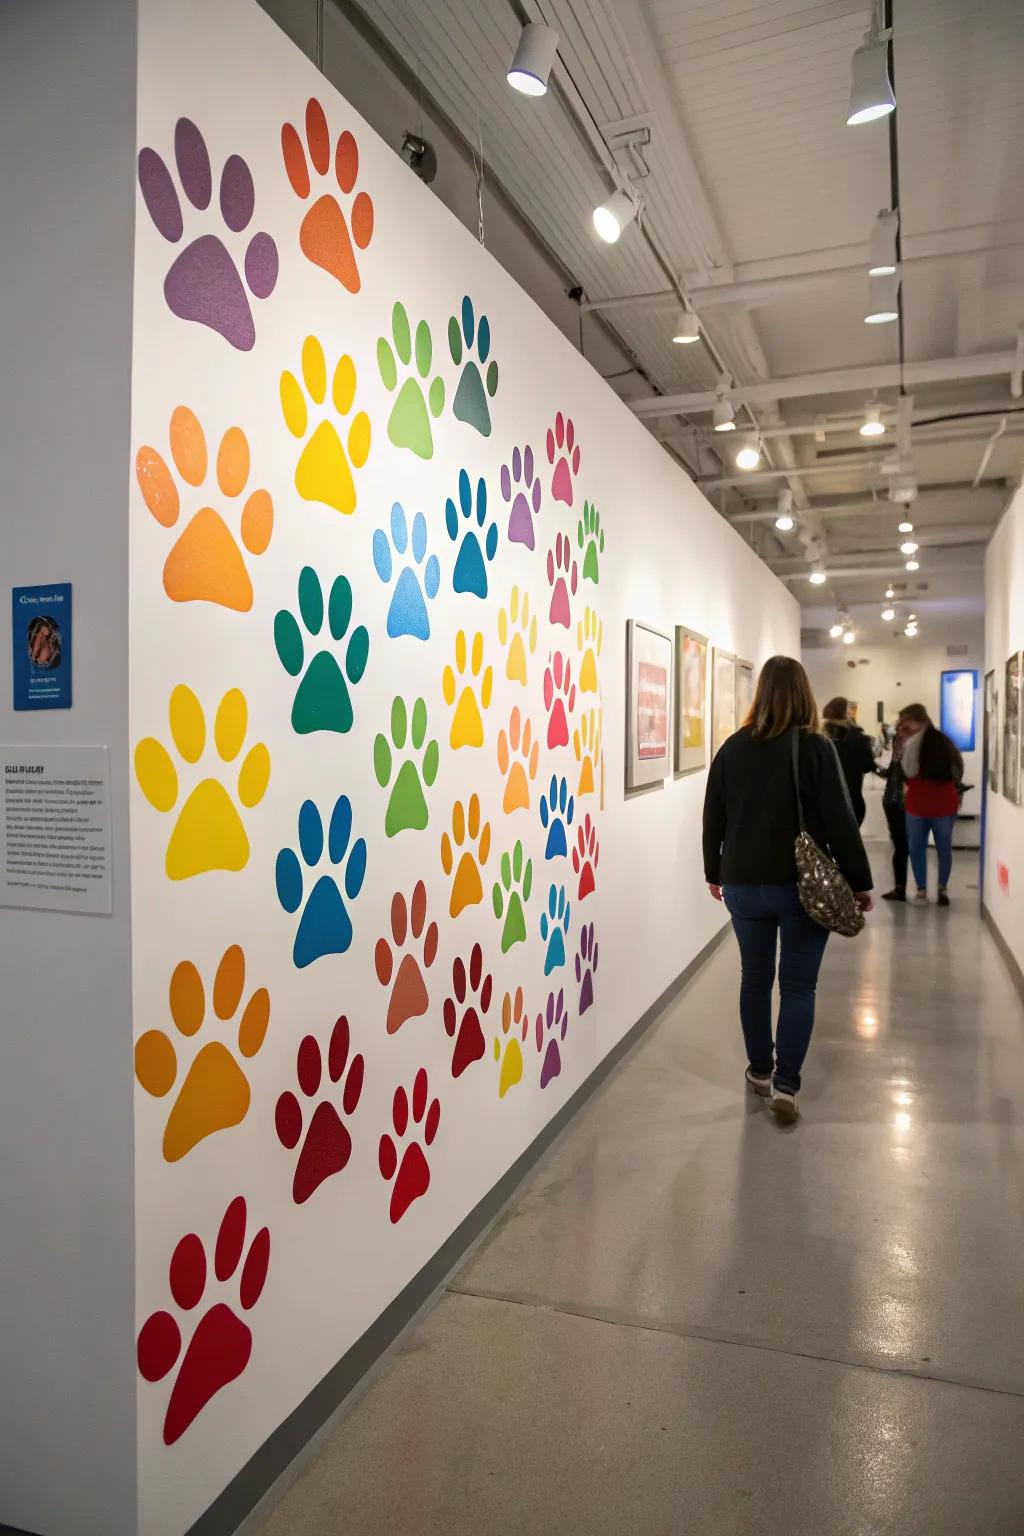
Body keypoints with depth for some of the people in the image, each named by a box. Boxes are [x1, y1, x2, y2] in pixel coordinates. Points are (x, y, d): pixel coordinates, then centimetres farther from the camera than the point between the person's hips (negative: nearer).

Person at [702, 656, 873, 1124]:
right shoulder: (816, 748, -8)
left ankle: (760, 1070, 27)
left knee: (755, 978, 15)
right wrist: (860, 882, 1)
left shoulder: (733, 748, 1)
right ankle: (785, 1085, 2)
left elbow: (713, 818, 6)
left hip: (743, 883, 3)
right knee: (798, 985, 5)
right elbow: (840, 822, -8)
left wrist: (715, 872, 19)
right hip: (803, 885, -3)